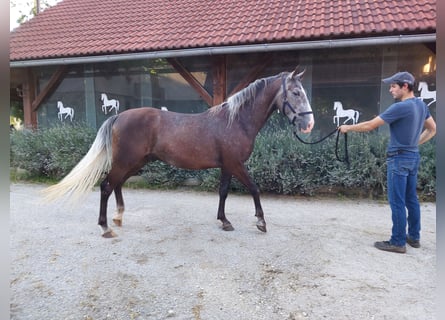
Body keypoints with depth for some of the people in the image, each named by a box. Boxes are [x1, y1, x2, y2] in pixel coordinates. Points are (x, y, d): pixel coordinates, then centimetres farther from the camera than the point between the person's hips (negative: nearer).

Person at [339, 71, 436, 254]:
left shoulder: (400, 107, -19)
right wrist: (415, 143, 17)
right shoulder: (421, 105, 8)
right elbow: (432, 129, 19)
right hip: (413, 157, 9)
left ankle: (398, 242, 6)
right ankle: (414, 237, 26)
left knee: (397, 202, -2)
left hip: (399, 159, -9)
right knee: (411, 199, 16)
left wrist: (348, 128, -3)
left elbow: (369, 126, -16)